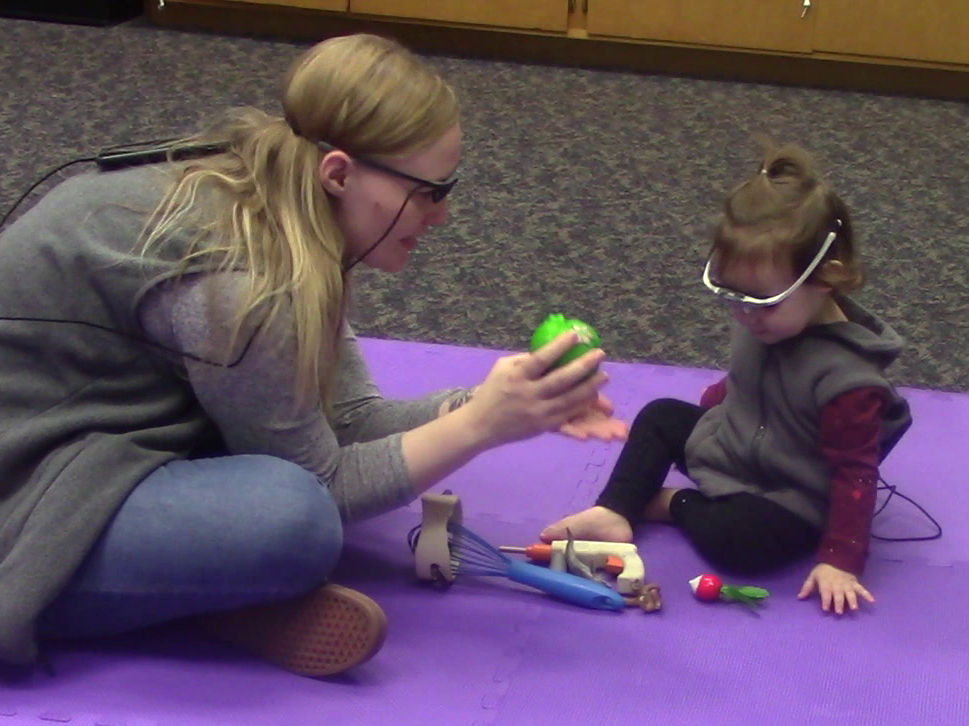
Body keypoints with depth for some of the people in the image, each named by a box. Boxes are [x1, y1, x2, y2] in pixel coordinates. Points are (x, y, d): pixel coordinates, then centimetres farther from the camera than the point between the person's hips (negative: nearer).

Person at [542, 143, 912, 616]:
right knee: (660, 417, 10)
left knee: (732, 539, -33)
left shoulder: (845, 378, -32)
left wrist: (840, 560, -29)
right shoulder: (762, 321, -10)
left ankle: (672, 505, -3)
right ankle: (614, 513, -4)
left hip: (792, 501, -9)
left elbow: (855, 473, -27)